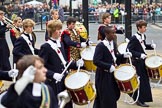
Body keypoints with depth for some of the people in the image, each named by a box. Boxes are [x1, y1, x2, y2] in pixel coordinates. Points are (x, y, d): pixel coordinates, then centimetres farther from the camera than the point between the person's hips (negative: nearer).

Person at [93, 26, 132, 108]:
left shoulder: (113, 43, 5)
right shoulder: (100, 46, -20)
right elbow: (96, 61, -25)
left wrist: (123, 56, 1)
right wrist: (109, 66, -30)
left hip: (112, 74, 8)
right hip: (103, 76, -8)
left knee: (115, 95, 16)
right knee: (106, 98, -1)